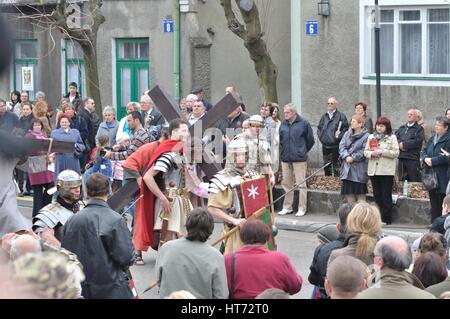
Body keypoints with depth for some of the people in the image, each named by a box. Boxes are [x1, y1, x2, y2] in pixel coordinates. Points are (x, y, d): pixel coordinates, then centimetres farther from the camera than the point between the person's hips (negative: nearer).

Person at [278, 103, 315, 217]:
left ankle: (302, 208, 2)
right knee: (286, 183, 9)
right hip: (285, 158, 5)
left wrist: (303, 151, 8)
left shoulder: (303, 124, -4)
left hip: (299, 158, -5)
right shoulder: (283, 124, 9)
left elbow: (310, 140, 4)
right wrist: (284, 149, 13)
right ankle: (287, 207, 18)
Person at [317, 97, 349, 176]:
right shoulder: (324, 116, 15)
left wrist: (339, 136, -16)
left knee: (336, 167, -7)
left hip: (336, 146, -5)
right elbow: (319, 128, 21)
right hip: (325, 146, 6)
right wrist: (321, 137, 6)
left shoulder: (341, 116, -2)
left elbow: (345, 128, -6)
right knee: (327, 167, 12)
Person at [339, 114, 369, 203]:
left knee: (360, 193, -1)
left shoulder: (366, 136, -7)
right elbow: (341, 146, 4)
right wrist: (346, 156, -12)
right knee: (349, 192, 9)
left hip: (359, 169, -6)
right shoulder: (347, 134, 12)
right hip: (347, 168, 6)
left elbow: (364, 152, -14)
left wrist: (353, 158, -16)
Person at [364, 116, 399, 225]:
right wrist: (372, 153, -9)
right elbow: (366, 151, 13)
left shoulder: (392, 138, 0)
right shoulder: (371, 137, 15)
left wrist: (381, 152, -15)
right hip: (374, 170, 5)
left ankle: (386, 219, 0)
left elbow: (396, 152, -9)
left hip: (386, 171, -5)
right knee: (377, 195, 9)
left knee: (386, 196, -3)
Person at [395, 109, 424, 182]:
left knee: (414, 181, -6)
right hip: (401, 157, 6)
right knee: (402, 181, 11)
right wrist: (400, 144, -12)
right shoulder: (402, 128, 20)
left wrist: (404, 144, -12)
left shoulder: (419, 129, 2)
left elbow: (417, 141, -13)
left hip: (413, 158, -5)